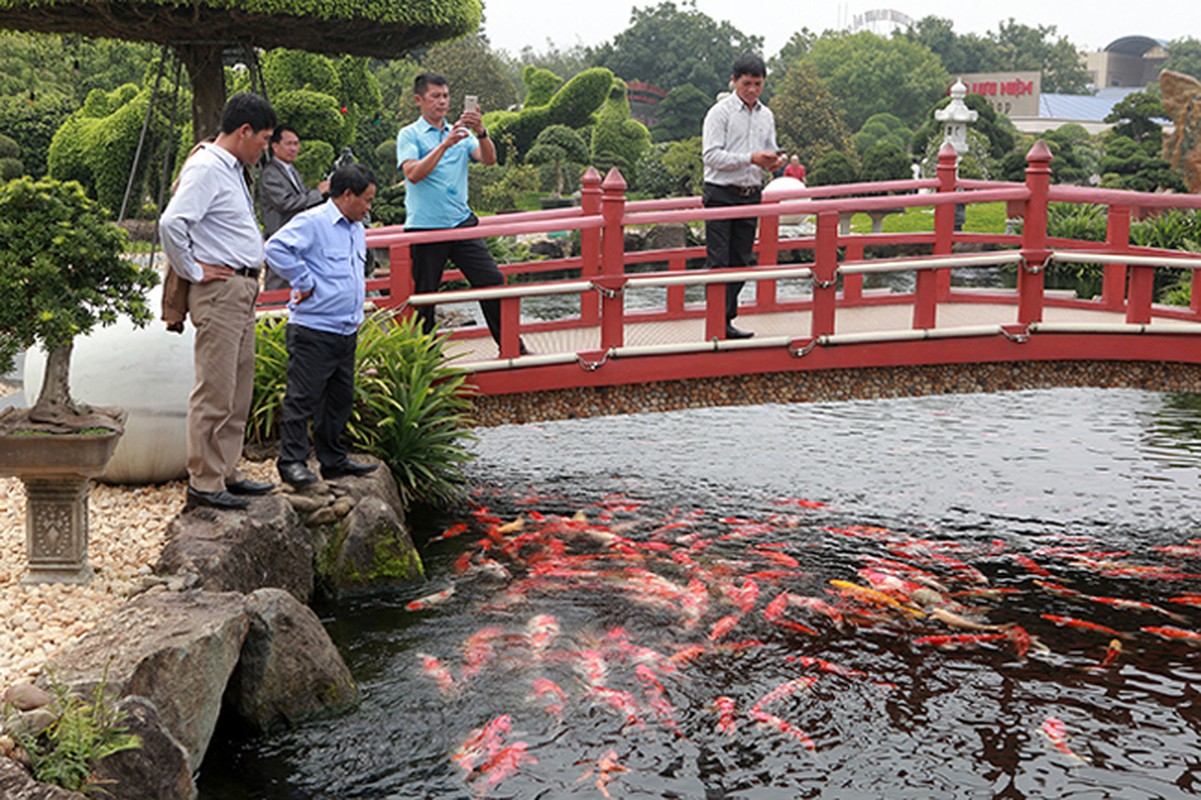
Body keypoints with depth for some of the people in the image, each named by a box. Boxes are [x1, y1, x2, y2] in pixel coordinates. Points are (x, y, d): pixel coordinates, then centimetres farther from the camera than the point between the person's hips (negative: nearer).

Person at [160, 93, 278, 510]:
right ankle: (203, 483, -1)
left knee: (239, 389, 14)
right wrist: (193, 272, -16)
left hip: (243, 290, 10)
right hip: (219, 290, -10)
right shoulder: (206, 169, -15)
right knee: (215, 392, -7)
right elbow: (171, 223, -27)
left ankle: (227, 472, 23)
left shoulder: (232, 169, 16)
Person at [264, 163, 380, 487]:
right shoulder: (312, 222, -10)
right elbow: (276, 247, -24)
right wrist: (304, 283, -17)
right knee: (302, 397, -4)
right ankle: (292, 461, 3)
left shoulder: (357, 230, 18)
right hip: (312, 330, -9)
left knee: (340, 399, 14)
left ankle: (333, 460, 24)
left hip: (346, 331, 9)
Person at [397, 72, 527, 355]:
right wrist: (445, 144, -23)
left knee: (492, 280, -1)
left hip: (462, 222, 4)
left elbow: (489, 159, -1)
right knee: (423, 296, 3)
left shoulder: (461, 134, 14)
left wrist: (480, 132, -19)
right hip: (424, 226, -4)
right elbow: (413, 173, -15)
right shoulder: (409, 135, 1)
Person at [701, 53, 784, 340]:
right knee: (719, 262, -7)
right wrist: (751, 158, -21)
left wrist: (773, 162, -4)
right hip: (721, 195, -6)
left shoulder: (766, 116, 13)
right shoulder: (720, 112, -5)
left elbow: (769, 153, 21)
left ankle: (728, 320, 14)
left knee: (740, 262, 7)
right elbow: (711, 155, -14)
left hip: (751, 196, 6)